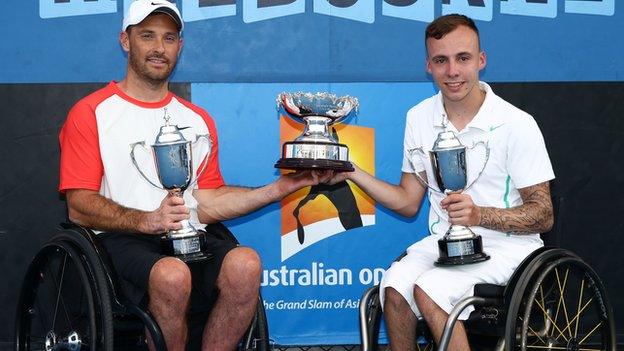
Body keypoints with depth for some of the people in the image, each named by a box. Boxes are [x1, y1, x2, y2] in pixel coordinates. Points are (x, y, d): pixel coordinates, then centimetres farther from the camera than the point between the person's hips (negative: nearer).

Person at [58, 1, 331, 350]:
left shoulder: (198, 120, 22)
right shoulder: (91, 113, 6)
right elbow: (79, 206, -3)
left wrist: (283, 187, 9)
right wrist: (147, 221, -20)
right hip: (122, 240, -4)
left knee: (244, 263, -29)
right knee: (172, 274, -37)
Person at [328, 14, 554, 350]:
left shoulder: (517, 124, -10)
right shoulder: (419, 118, 7)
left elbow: (543, 215, -9)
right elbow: (409, 202, 14)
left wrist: (480, 215, -26)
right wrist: (352, 173, 1)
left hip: (504, 245, -5)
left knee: (428, 290, -30)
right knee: (394, 287, -25)